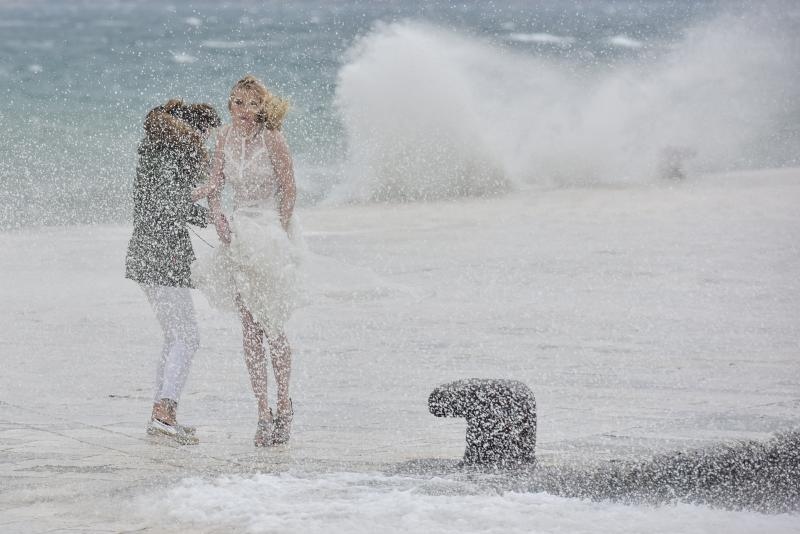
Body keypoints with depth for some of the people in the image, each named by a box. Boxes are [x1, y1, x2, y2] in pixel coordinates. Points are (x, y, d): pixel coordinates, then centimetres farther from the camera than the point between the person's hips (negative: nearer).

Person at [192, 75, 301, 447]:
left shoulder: (272, 139, -13)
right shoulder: (225, 137, 3)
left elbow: (289, 190, -10)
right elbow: (216, 181, 9)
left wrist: (278, 235, -13)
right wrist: (216, 213, -9)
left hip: (272, 230, -5)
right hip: (238, 233, 5)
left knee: (271, 326, -6)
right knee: (249, 326, 1)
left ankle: (283, 404, 9)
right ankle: (263, 412, 5)